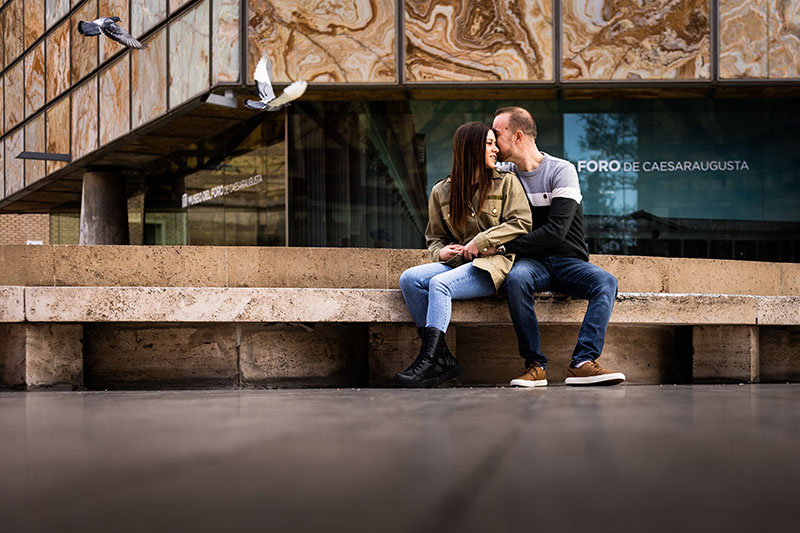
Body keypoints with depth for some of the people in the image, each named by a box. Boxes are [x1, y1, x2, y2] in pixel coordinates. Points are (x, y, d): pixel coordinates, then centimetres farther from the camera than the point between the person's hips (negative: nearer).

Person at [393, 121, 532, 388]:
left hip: (493, 265, -4)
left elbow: (522, 223, -4)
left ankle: (429, 361, -31)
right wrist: (442, 252, -4)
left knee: (440, 283, -30)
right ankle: (442, 359, -25)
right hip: (458, 263, 5)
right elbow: (434, 237, 20)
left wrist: (481, 242, -11)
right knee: (409, 278, -22)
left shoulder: (506, 182, 7)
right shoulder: (442, 191, 14)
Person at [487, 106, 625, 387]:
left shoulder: (562, 170, -6)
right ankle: (535, 365, -32)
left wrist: (503, 246, -19)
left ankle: (582, 363, -39)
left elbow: (555, 232, -16)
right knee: (516, 278, -35)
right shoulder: (504, 173, 9)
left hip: (570, 261, -1)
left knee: (606, 282, -31)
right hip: (532, 261, 1)